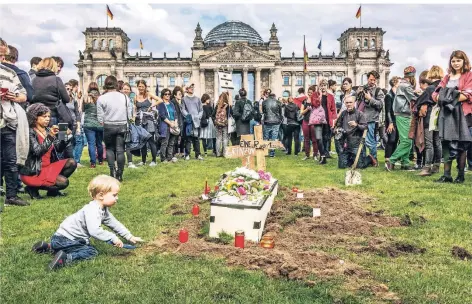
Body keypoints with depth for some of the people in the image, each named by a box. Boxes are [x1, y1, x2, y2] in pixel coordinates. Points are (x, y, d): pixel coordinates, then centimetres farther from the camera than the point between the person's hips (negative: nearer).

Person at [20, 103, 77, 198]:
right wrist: (50, 136, -31)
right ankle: (33, 188, -1)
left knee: (71, 162, -8)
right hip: (33, 171, -7)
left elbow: (59, 149, 6)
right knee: (64, 182, -21)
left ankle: (52, 189, 5)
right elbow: (38, 152, -25)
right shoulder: (30, 132, -13)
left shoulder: (48, 130, 7)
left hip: (49, 167, 7)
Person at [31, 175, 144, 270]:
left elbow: (115, 224, 14)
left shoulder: (104, 210, 6)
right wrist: (113, 238, -31)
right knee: (91, 252, -16)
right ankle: (65, 258, -26)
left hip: (67, 236, 10)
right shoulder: (92, 210, -27)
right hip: (65, 238, -10)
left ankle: (49, 247, 30)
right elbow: (95, 231, -38)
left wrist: (130, 237, 12)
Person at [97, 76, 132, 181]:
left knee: (110, 148, 15)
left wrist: (104, 124, 12)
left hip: (108, 126, -1)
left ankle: (112, 171, 3)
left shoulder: (101, 98, -6)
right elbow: (129, 114, 1)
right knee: (120, 150, 5)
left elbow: (100, 118, -5)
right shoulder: (125, 97, 1)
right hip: (122, 126, 1)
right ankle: (119, 174, 8)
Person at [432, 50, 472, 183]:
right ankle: (446, 174, 1)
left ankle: (461, 175, 4)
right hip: (446, 113, 4)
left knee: (460, 144, -2)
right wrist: (441, 97, -10)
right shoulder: (447, 77, 21)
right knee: (446, 143, 0)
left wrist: (454, 99, -20)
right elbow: (436, 93, 12)